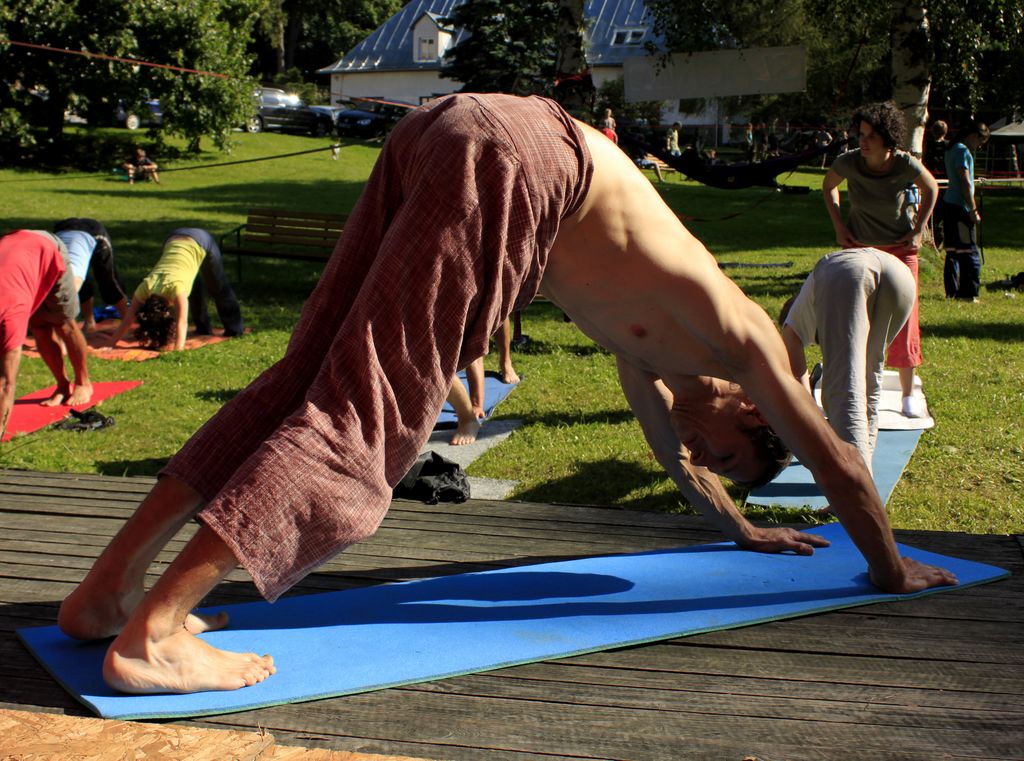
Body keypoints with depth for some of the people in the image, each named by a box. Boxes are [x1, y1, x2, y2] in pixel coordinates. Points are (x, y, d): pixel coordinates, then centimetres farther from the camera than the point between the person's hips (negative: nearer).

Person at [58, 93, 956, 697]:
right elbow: (835, 458, 26)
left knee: (312, 377, 5)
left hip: (438, 132, 8)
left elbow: (668, 444, 53)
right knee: (368, 415, -15)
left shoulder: (654, 347, 35)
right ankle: (152, 632, -23)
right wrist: (891, 567, 41)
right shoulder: (740, 337, 18)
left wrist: (740, 527, 65)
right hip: (518, 157, -8)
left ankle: (111, 584, 3)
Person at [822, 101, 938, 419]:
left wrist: (918, 230, -3)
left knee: (903, 320, -2)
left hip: (899, 250, -1)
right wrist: (839, 227, 0)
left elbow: (931, 189, 1)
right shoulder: (848, 162, -17)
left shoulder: (905, 165, -21)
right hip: (858, 248, 1)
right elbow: (828, 186, 6)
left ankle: (908, 393, 10)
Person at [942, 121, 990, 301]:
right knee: (969, 253, -8)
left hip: (949, 205, 10)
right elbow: (965, 182, -17)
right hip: (961, 207, -10)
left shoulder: (952, 149, 18)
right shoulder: (963, 151, -12)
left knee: (953, 251, 11)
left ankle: (952, 291, 14)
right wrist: (973, 210, -16)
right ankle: (969, 293, -8)